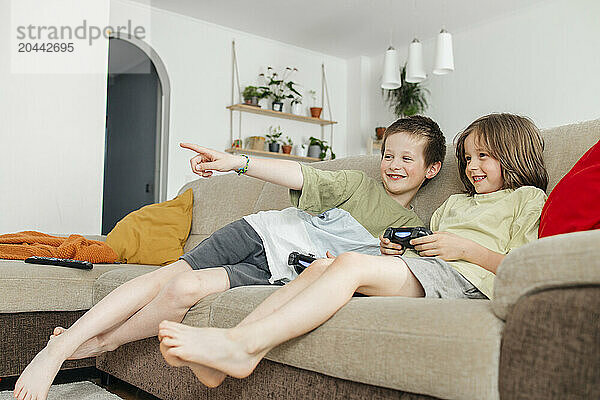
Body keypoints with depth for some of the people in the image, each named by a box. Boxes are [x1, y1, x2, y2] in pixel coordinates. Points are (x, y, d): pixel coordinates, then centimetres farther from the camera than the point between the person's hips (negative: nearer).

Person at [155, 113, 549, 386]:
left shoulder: (528, 198, 14)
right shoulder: (454, 202, 36)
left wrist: (464, 248, -7)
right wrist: (396, 249, 8)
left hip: (463, 278, -7)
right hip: (418, 270, 7)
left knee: (351, 263, -30)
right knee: (321, 265, -19)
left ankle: (245, 344, -38)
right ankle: (227, 350, -30)